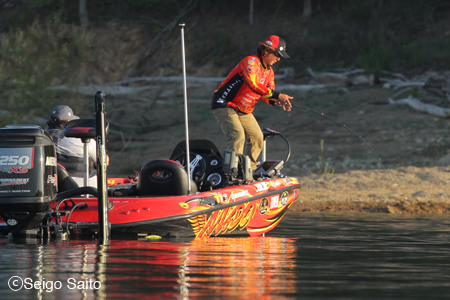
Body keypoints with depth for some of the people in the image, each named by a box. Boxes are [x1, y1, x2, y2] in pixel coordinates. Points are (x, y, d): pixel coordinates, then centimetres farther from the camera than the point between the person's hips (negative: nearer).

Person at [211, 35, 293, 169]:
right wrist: (278, 95, -36)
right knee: (237, 135, -25)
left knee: (257, 138, 6)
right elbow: (254, 85, -35)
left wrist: (278, 102, -15)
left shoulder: (269, 72, 10)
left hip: (244, 111, 9)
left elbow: (267, 95, 9)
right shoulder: (251, 62, -20)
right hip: (225, 105, -9)